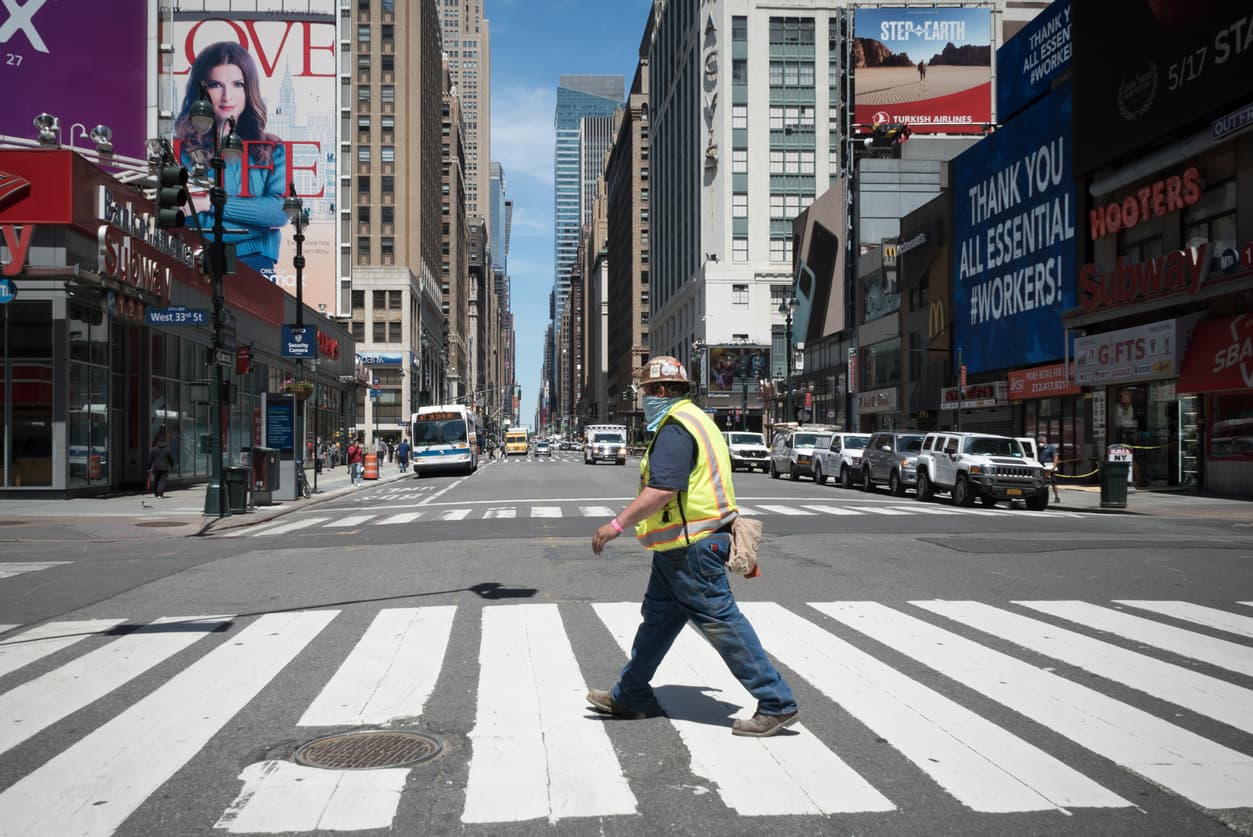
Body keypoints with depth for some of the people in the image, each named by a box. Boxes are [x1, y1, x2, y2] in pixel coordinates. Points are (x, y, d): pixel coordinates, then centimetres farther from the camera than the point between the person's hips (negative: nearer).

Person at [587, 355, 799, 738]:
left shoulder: (675, 428, -18)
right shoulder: (693, 420, 17)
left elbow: (662, 491, -28)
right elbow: (701, 484, 23)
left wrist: (617, 525, -26)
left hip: (691, 546, -11)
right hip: (679, 548, 11)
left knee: (722, 622, -5)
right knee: (658, 617, 17)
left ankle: (776, 704, 3)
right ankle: (630, 697, 28)